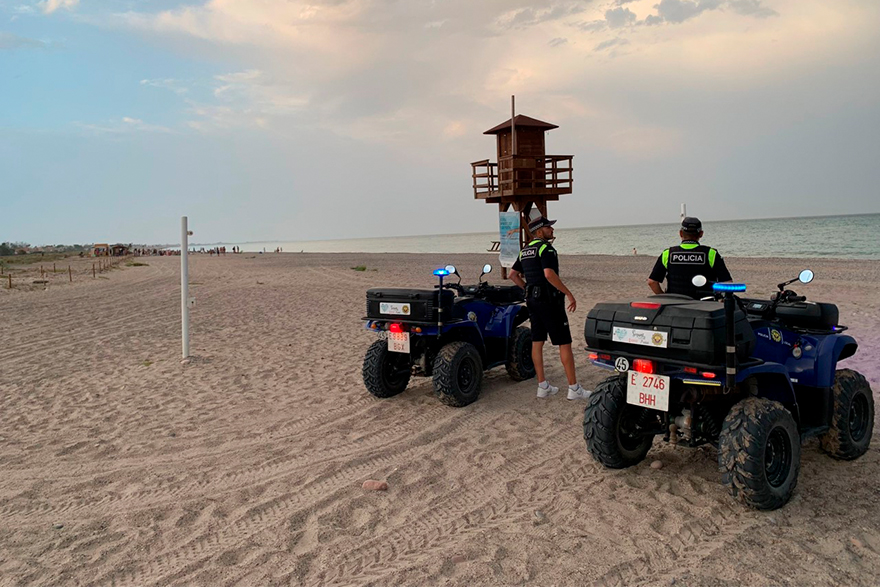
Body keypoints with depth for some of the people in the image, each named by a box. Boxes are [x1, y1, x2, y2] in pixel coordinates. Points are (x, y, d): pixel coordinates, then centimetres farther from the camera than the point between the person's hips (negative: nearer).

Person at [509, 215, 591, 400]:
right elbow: (549, 274, -26)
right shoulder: (545, 248, -13)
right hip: (549, 300, -9)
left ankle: (542, 386, 14)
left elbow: (513, 275, 18)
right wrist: (569, 293, -21)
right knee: (564, 343, -3)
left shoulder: (525, 251, 14)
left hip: (532, 300, 9)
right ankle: (574, 388, 0)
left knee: (537, 342, 9)